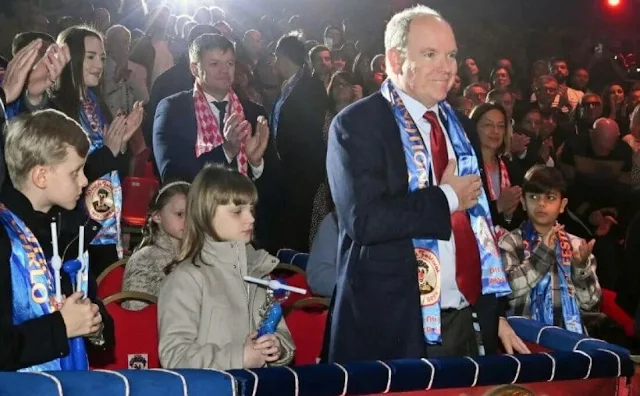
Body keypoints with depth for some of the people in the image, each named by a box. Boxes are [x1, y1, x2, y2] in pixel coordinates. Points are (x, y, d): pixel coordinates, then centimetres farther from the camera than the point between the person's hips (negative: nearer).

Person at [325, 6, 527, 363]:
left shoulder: (461, 128, 14)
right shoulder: (357, 125, -8)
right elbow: (364, 219, -22)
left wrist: (495, 314, 14)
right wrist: (447, 198, -12)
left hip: (465, 323, 6)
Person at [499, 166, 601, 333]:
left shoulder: (576, 245, 8)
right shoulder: (511, 243, 3)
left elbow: (589, 303, 5)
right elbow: (506, 292, -11)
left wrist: (582, 267, -9)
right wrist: (540, 254, -15)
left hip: (569, 332, 1)